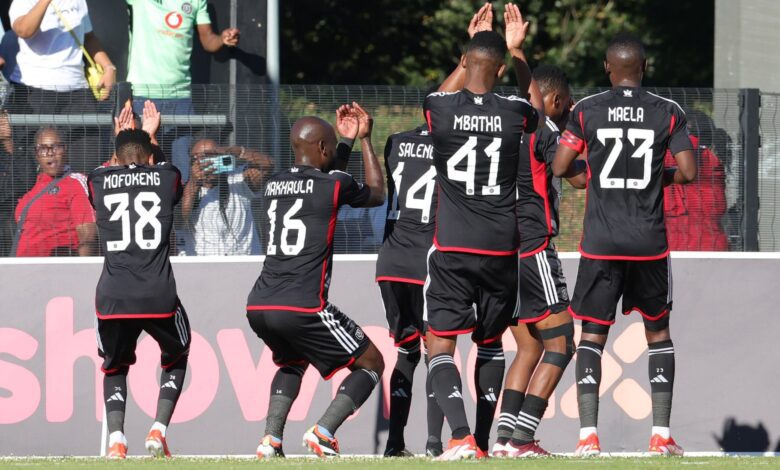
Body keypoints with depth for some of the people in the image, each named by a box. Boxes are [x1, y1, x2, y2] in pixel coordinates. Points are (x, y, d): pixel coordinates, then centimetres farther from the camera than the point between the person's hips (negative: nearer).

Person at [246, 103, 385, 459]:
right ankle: (323, 432, -9)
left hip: (258, 307, 6)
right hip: (303, 307, -6)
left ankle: (271, 438, 13)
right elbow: (377, 195, 21)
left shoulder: (274, 185, 16)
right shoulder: (335, 186, -1)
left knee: (292, 361, 35)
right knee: (371, 363, 12)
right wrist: (364, 140, 29)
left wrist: (347, 141, 40)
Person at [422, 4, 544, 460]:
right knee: (491, 343, 19)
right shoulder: (515, 113, -3)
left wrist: (473, 47, 32)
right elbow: (538, 106, 25)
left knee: (441, 344, -3)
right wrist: (516, 51, 33)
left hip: (452, 250, -2)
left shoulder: (439, 108, -6)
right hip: (502, 248, 2)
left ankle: (461, 437, -21)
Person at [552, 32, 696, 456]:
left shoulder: (587, 111, -1)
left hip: (601, 241, 0)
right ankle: (661, 434, 6)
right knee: (658, 333, 14)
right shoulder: (668, 112, -1)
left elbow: (559, 168, -2)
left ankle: (588, 434, -7)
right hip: (649, 241, 0)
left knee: (592, 334, 5)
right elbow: (688, 172, -4)